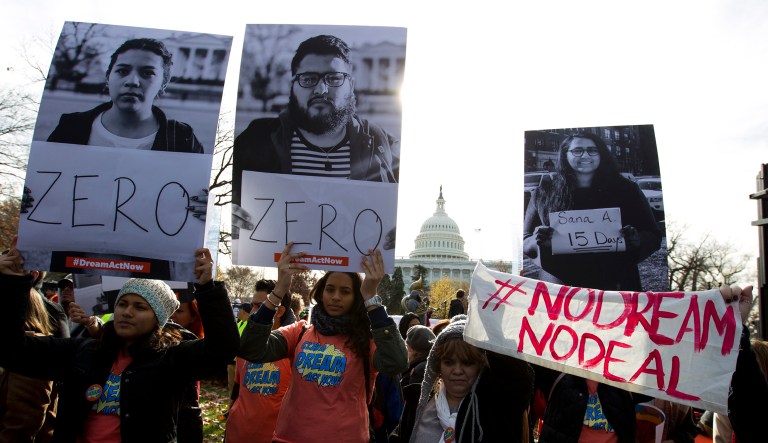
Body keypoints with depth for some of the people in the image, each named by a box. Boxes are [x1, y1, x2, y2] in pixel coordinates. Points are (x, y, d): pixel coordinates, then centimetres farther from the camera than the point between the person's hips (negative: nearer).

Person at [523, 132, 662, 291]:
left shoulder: (626, 190, 5)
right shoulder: (545, 193, 3)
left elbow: (653, 236, 7)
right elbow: (524, 241, 6)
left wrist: (637, 240, -15)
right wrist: (539, 241, -16)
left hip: (615, 286, 0)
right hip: (560, 286, 0)